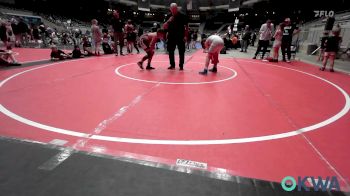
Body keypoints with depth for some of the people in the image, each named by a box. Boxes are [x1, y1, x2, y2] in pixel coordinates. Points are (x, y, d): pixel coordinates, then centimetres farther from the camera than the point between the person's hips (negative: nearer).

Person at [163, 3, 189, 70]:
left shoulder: (182, 16, -3)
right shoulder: (169, 17, 5)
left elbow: (186, 26, -1)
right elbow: (164, 27, 3)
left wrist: (185, 36, -8)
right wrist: (168, 21, -15)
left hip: (180, 37, -3)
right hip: (171, 36, 3)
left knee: (181, 52, -1)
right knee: (170, 51, 5)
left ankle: (181, 65, 7)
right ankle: (172, 65, 17)